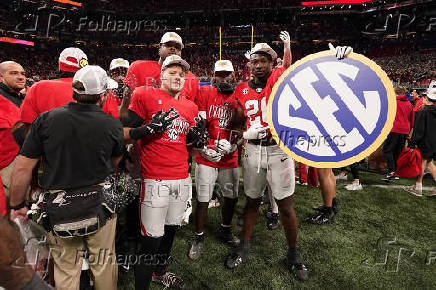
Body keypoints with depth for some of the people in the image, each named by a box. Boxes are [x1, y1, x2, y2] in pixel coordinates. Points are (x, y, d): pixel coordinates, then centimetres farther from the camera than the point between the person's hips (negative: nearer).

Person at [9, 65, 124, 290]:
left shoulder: (45, 119, -9)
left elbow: (23, 168, -5)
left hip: (59, 210, 1)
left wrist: (17, 205, 8)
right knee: (104, 264, 19)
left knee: (66, 270, 18)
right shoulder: (113, 125, -10)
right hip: (100, 205, 0)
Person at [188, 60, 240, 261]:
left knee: (231, 197, 15)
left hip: (230, 157, 4)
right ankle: (199, 239, 23)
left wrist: (233, 144, -7)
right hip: (207, 156, -3)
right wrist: (203, 147, -15)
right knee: (203, 199, 2)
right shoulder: (204, 92, -1)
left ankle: (226, 231, 39)